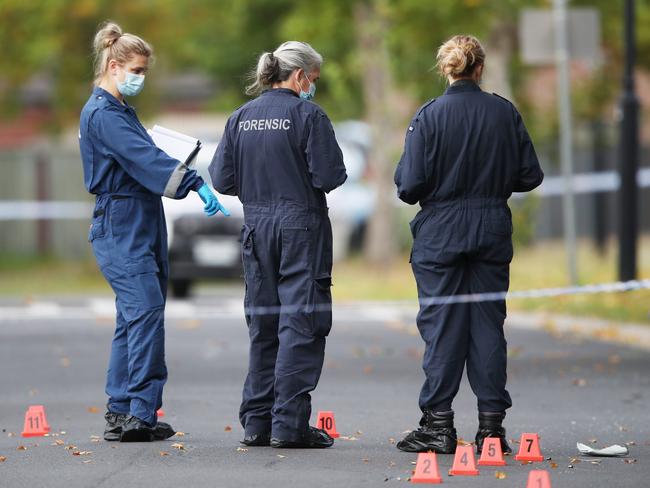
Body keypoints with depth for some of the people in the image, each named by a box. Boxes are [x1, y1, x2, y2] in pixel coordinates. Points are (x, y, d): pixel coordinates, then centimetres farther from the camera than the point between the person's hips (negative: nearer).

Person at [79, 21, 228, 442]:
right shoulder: (103, 114, -13)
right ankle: (141, 412, -20)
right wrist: (195, 183, -33)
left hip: (140, 229, 10)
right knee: (147, 312, -17)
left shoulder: (119, 110, 19)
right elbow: (146, 159, -25)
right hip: (121, 230, -10)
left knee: (133, 318, 9)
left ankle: (121, 412, 10)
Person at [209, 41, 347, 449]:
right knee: (300, 323, -2)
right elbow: (329, 176, -15)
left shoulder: (242, 117, 5)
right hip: (301, 225, -6)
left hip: (257, 226, 6)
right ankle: (289, 423, -7)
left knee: (263, 324, 14)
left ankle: (257, 422, 16)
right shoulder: (308, 115, -11)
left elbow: (222, 179, 4)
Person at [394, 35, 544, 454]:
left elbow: (411, 184, -13)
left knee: (442, 325, 2)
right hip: (493, 231, 3)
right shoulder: (505, 113, -1)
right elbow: (530, 176, 2)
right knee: (488, 322, 7)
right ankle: (491, 424, 6)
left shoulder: (430, 116, -11)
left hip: (440, 234, -3)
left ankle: (439, 424, 3)